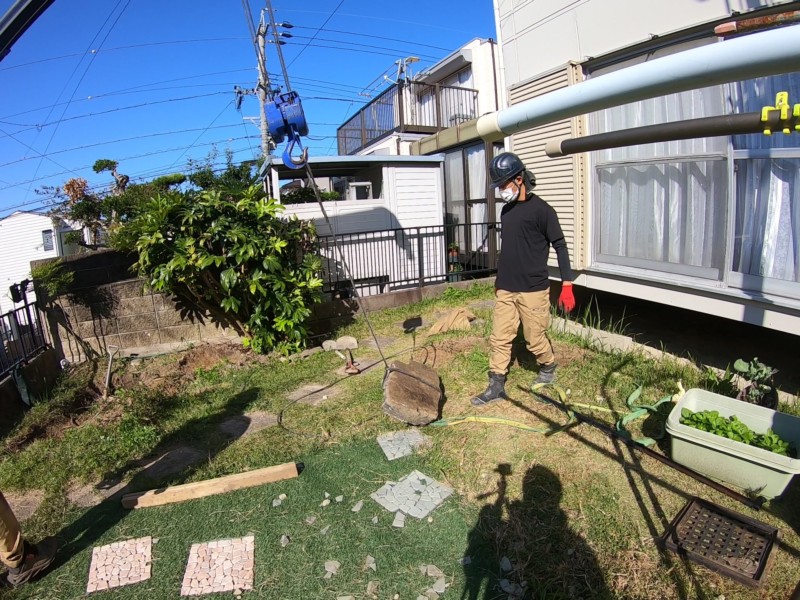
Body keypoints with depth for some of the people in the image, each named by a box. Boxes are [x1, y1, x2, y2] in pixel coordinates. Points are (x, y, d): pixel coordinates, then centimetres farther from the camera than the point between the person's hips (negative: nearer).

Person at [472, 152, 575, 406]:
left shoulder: (541, 210, -9)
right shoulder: (506, 210, 11)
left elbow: (560, 246, -8)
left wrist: (567, 285, -12)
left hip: (533, 289, -6)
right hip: (505, 290, 6)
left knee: (535, 339, 6)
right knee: (499, 338, 6)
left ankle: (548, 369, 35)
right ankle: (496, 386, 15)